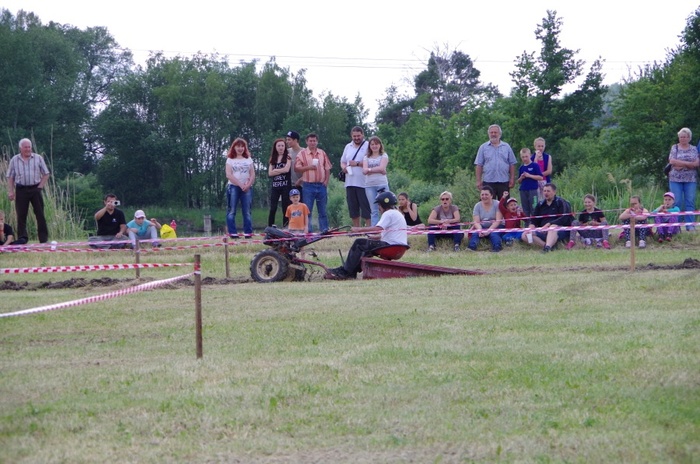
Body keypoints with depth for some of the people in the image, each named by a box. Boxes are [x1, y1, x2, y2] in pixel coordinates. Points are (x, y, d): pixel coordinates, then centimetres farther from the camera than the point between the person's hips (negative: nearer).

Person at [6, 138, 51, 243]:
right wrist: (10, 191, -2)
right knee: (21, 215, -1)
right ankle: (22, 238, 2)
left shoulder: (38, 158, 5)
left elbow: (46, 174, 8)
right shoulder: (14, 160, 7)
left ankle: (44, 238, 0)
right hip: (21, 190, 1)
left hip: (35, 189, -1)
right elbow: (10, 177, 8)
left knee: (40, 214, -2)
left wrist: (40, 186, -2)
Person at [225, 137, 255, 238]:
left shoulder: (248, 159, 14)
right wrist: (240, 184, -14)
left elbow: (253, 175, 7)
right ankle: (232, 232, -6)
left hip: (247, 188, 2)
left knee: (247, 211, 1)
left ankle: (248, 232, 0)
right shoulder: (230, 160, 6)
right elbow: (229, 175, -6)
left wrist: (248, 185, -11)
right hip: (233, 187, -2)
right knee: (232, 211, -6)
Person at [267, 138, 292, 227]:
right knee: (272, 209, -3)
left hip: (285, 185, -3)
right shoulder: (273, 158, 13)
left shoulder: (287, 157, 3)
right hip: (274, 185, 3)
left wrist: (275, 170, -3)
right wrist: (281, 171, -7)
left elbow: (286, 169, -11)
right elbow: (270, 173, 2)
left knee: (286, 209, -1)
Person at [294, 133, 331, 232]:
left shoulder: (322, 153, 12)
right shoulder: (302, 154, 2)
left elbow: (327, 168, 12)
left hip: (321, 185, 3)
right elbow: (296, 168, -4)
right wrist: (308, 167, -17)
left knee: (322, 211, 6)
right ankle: (308, 231, 0)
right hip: (308, 185, -3)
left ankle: (325, 230, 9)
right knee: (307, 210, -3)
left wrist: (326, 181, 1)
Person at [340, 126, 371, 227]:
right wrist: (344, 167, 2)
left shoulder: (368, 146, -2)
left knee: (366, 208, -6)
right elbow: (342, 161, 24)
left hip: (363, 183, -6)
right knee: (353, 208, 8)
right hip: (350, 183, 6)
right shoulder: (348, 147, 18)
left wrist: (357, 163, -16)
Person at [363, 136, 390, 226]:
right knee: (374, 210, 4)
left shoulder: (384, 156, 7)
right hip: (369, 185, 3)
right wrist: (378, 170, -10)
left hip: (382, 184, -3)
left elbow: (381, 168, -9)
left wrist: (370, 169, -5)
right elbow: (364, 171, -2)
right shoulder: (366, 158, 14)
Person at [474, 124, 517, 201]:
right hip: (488, 182, -1)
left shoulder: (506, 147, 10)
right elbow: (479, 165, 3)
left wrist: (512, 179, 0)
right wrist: (478, 181, -3)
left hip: (504, 182, 1)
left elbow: (512, 164, 8)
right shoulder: (483, 147, 6)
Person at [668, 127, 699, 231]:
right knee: (677, 202, -5)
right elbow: (672, 161, -7)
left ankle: (690, 226, -4)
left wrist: (681, 165, -11)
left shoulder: (694, 149, 10)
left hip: (691, 179, 1)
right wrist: (689, 163, -9)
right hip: (675, 179, -1)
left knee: (690, 202, -5)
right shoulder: (674, 148, 8)